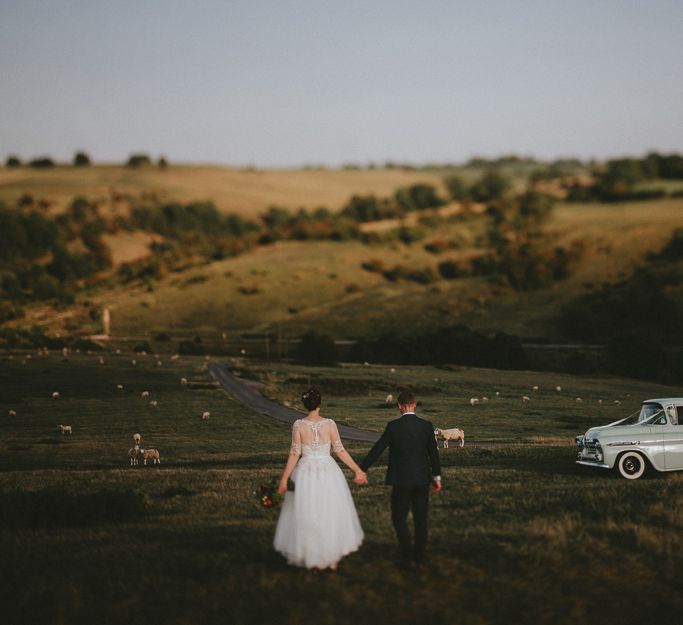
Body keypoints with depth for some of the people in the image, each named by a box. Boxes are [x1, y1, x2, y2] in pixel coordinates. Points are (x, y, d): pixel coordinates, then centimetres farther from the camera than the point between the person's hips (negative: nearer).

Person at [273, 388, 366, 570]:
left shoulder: (298, 425, -9)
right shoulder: (330, 424, -8)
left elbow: (295, 454, -9)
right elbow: (340, 450, -6)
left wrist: (284, 478, -3)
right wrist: (357, 470, 3)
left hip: (306, 473, 0)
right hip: (328, 472, 1)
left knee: (307, 516, 11)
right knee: (331, 515, 13)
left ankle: (311, 558, 15)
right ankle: (331, 558, 19)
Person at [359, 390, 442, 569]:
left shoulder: (393, 426, -11)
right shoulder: (426, 426, -3)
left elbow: (377, 449, -7)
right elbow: (433, 453, 4)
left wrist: (361, 469, 2)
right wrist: (437, 477, 16)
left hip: (401, 480, -3)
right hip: (422, 480, 3)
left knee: (399, 518, 8)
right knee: (420, 520, 12)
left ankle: (408, 557, 0)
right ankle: (418, 558, 17)